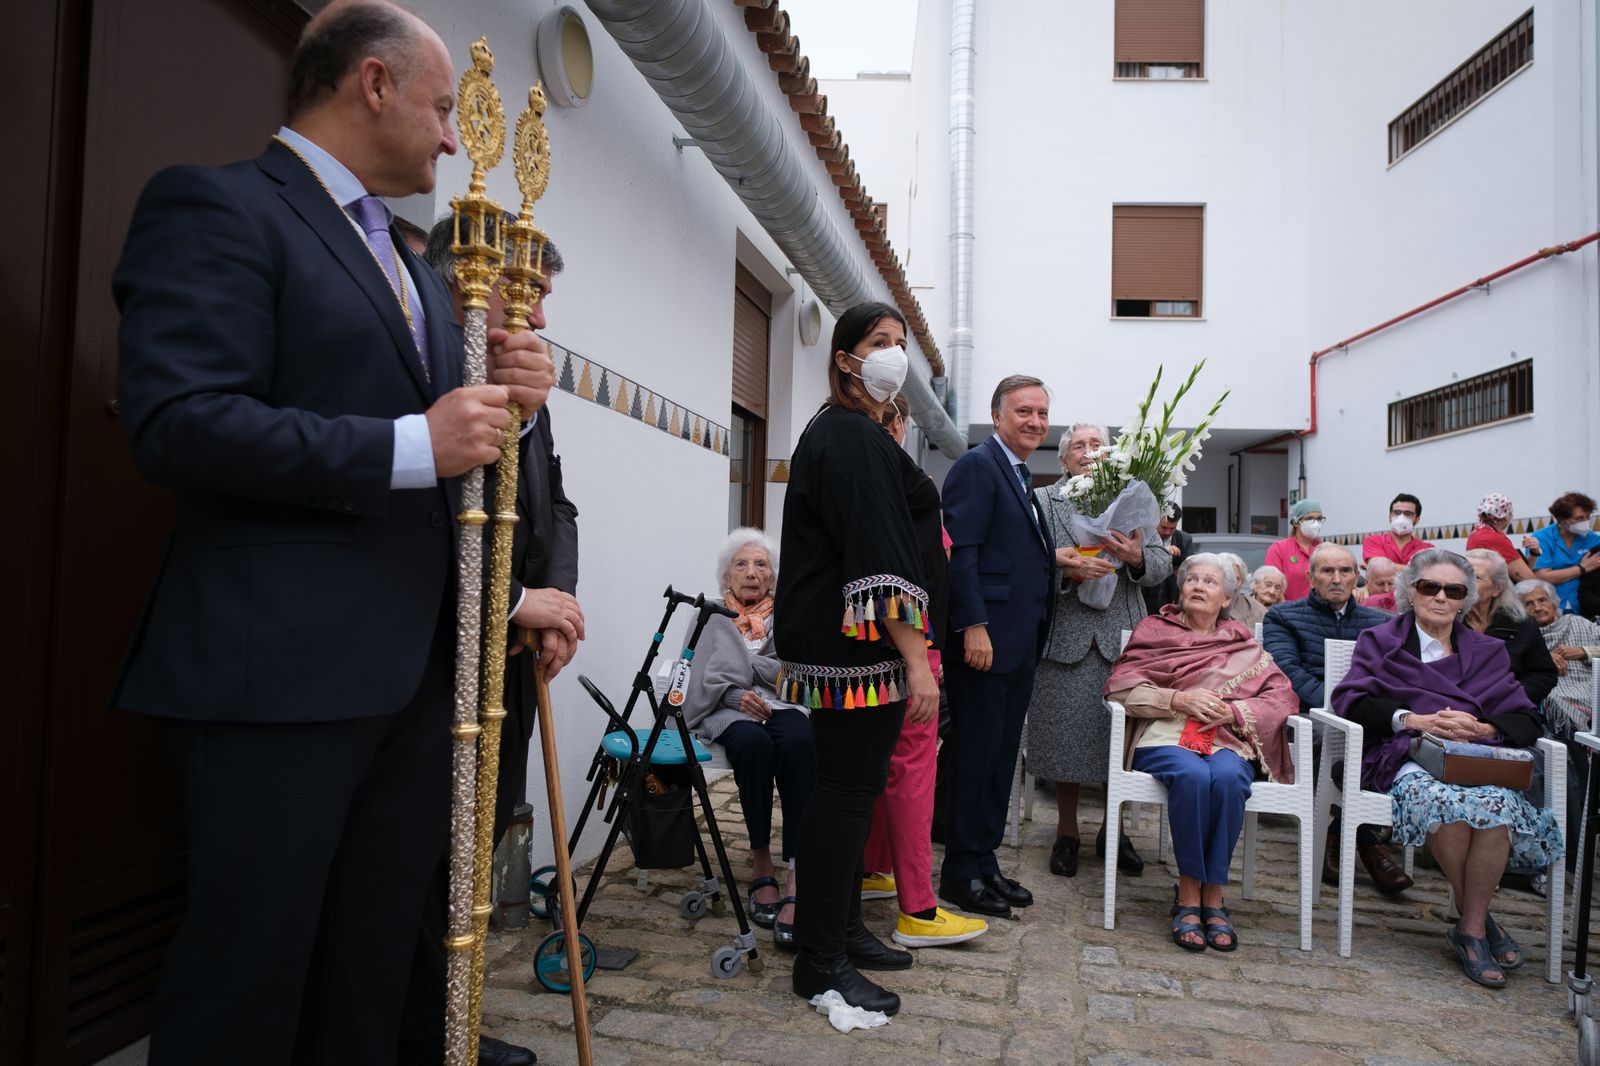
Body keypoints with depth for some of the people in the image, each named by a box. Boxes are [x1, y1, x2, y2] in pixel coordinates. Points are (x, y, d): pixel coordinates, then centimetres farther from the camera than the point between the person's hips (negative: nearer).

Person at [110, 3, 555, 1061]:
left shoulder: (415, 264, 21)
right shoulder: (216, 204, -5)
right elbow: (177, 421, -17)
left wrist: (503, 392, 3)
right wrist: (411, 445, -18)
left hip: (415, 664, 8)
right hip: (279, 667, -8)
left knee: (376, 964, 16)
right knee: (250, 971, 4)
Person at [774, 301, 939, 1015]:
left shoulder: (857, 434, 19)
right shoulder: (853, 436, -14)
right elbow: (878, 554, -21)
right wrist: (915, 656, -23)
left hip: (839, 644, 10)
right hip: (859, 646, -10)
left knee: (849, 788, 15)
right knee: (846, 790, -3)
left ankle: (843, 930, 28)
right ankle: (820, 962, 8)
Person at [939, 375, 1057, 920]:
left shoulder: (1020, 477, 20)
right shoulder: (977, 466, -10)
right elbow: (961, 552, -18)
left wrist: (1057, 559, 7)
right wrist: (975, 626, -23)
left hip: (1019, 644, 10)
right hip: (984, 638, -9)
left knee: (1001, 756, 14)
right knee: (975, 755, -1)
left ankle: (986, 863, 25)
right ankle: (960, 874, 11)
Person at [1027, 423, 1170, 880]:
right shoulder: (1040, 501, 7)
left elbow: (1163, 565, 6)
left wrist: (1137, 558, -15)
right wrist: (1062, 569, -21)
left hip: (1121, 637, 2)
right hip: (1063, 635, -2)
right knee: (1065, 735, 3)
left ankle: (1114, 829, 23)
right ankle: (1066, 831, 20)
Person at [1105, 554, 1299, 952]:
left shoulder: (1244, 645, 21)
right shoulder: (1154, 630, 16)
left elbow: (1283, 696, 10)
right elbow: (1119, 685, 3)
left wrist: (1233, 710, -8)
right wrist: (1178, 700, -10)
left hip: (1226, 741, 2)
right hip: (1165, 739, -1)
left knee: (1229, 778, -34)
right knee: (1192, 775, -36)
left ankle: (1213, 896, -23)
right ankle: (1188, 894, -23)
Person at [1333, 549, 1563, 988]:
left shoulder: (1486, 651, 25)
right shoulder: (1380, 640, 17)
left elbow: (1525, 719, 11)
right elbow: (1350, 702, 2)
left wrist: (1481, 729, -10)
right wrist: (1412, 720, -13)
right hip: (1406, 759, -2)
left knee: (1497, 803, -33)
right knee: (1442, 799, -36)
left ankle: (1470, 930, -18)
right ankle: (1480, 917, -14)